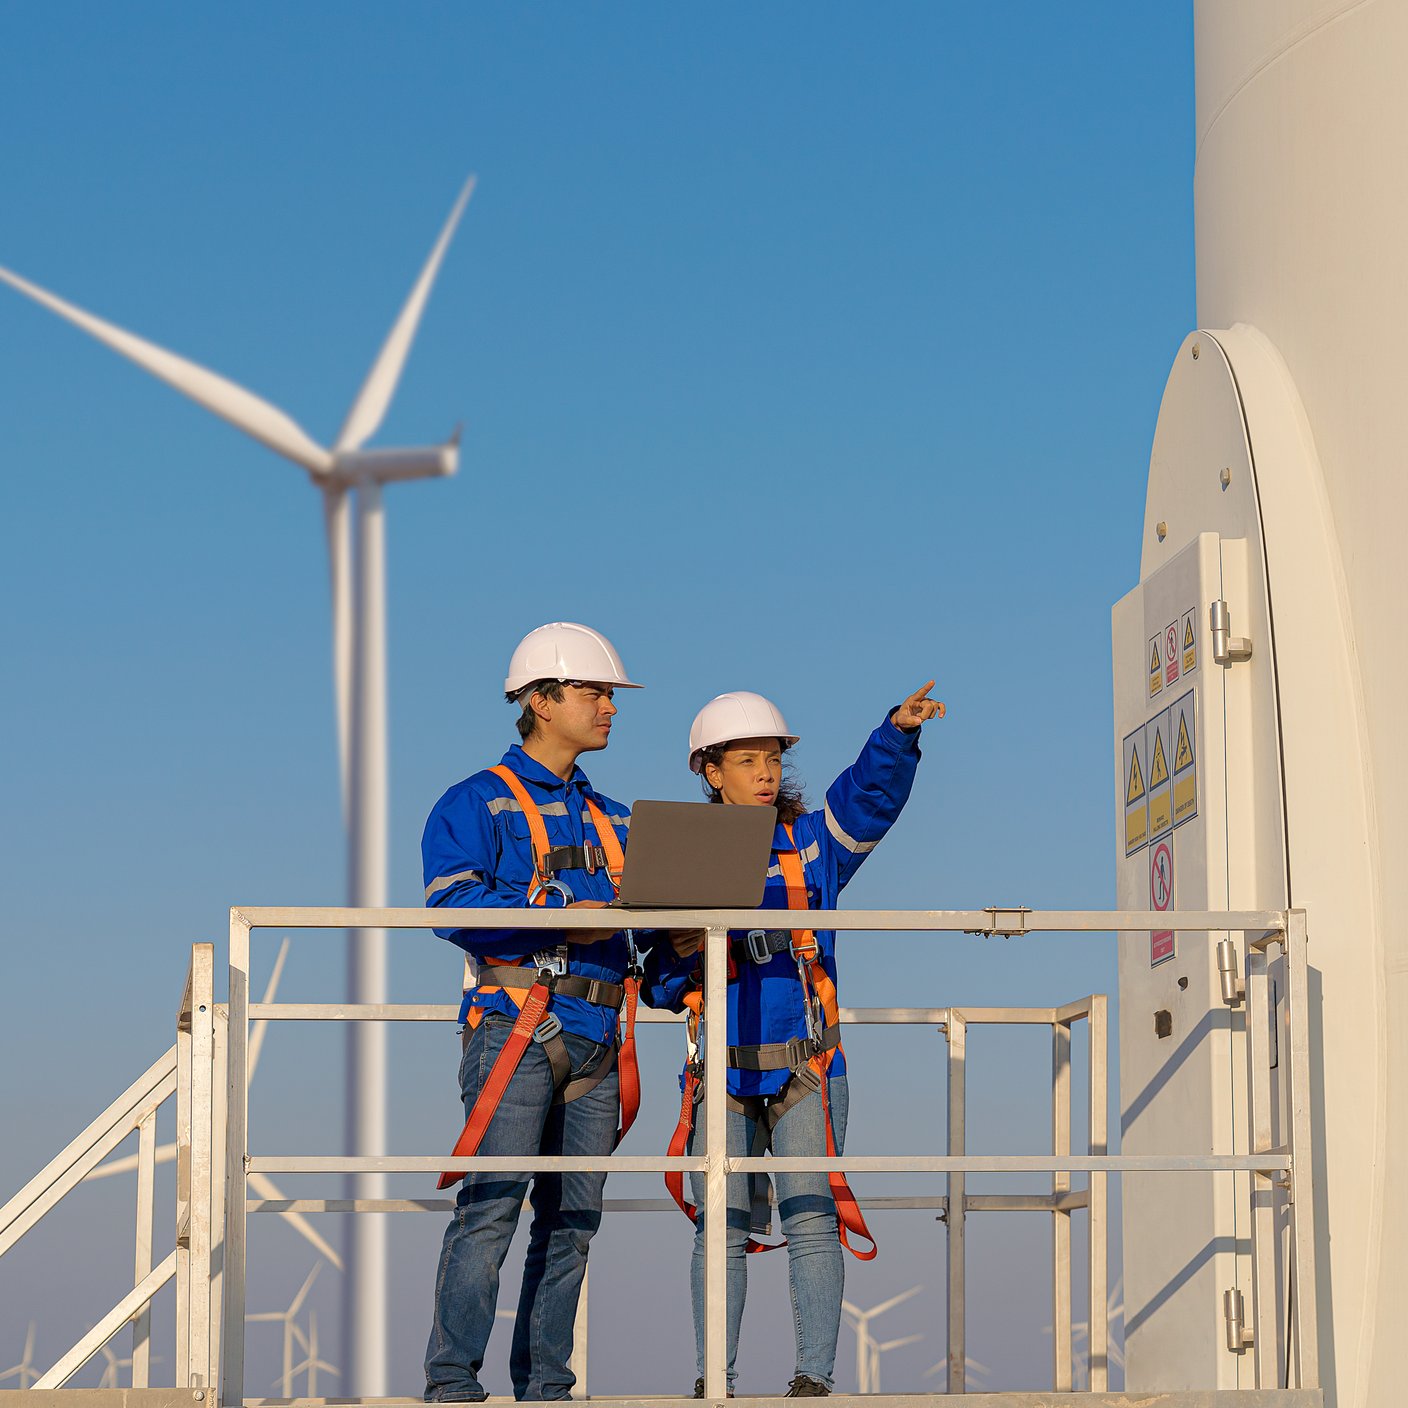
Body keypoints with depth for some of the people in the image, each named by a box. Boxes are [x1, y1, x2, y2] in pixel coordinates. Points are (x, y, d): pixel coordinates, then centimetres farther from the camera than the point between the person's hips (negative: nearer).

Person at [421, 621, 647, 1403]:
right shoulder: (476, 804, 3)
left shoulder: (610, 820, 24)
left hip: (595, 1039, 6)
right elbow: (452, 905, -12)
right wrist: (560, 916, -19)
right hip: (516, 1031, -6)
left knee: (573, 1216, 4)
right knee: (492, 1205, -13)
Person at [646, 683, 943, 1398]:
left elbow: (872, 792, -11)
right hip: (722, 1073, 1)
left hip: (805, 1071, -1)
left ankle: (813, 1377, -6)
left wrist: (898, 732, -29)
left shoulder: (813, 844, 7)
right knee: (721, 1227, 0)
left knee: (812, 1219, -8)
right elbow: (659, 986, 9)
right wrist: (682, 950, -13)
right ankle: (714, 1380, 6)